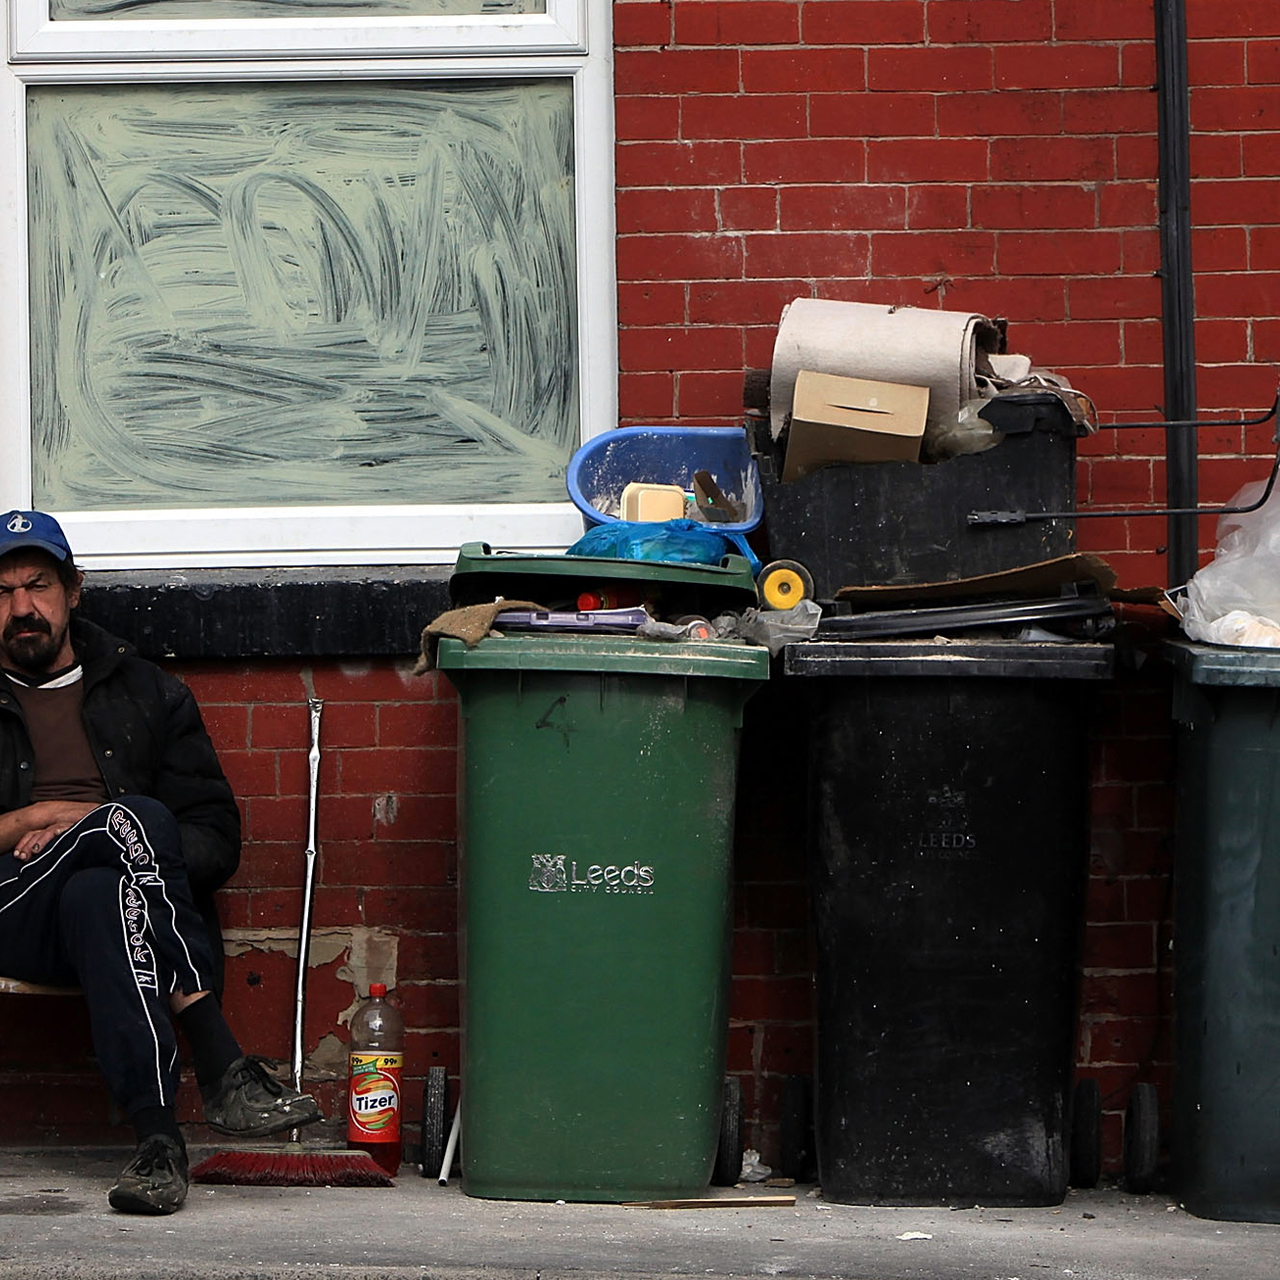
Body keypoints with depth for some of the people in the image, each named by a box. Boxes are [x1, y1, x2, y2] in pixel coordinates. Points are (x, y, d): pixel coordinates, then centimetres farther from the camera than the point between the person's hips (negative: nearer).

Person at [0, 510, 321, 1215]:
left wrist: (69, 835, 0)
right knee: (137, 818, -35)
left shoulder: (147, 693, 23)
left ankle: (156, 1129, -52)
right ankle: (222, 1066, -46)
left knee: (96, 895, -40)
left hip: (118, 901, 2)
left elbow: (218, 839, 14)